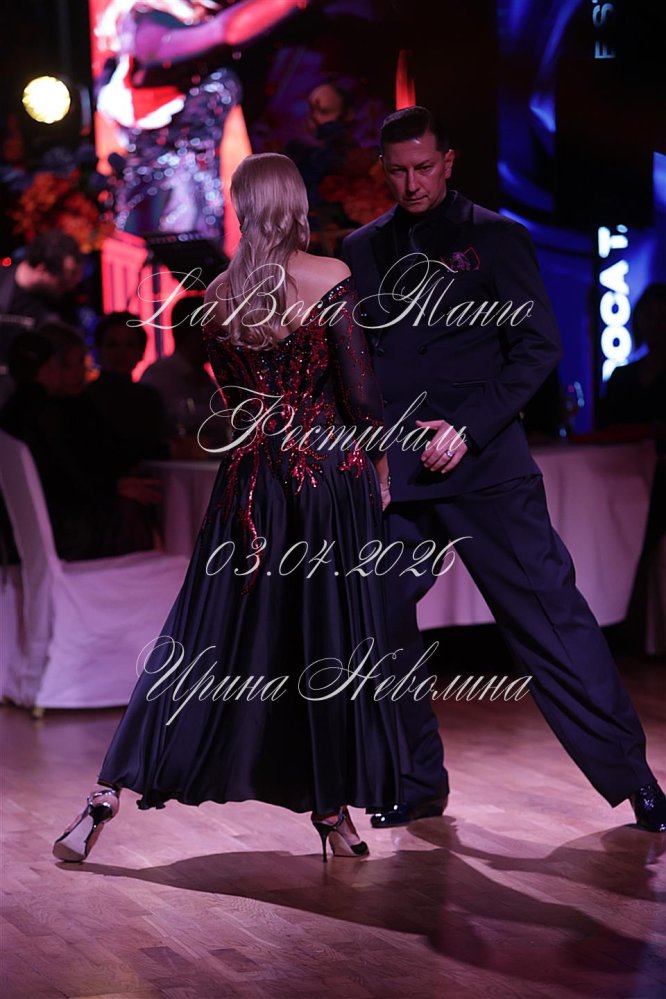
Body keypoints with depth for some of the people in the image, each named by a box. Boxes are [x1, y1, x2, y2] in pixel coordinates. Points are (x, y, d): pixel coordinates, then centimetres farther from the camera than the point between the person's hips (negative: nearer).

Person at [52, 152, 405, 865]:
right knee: (328, 643, 4)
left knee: (208, 641, 7)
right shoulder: (328, 277, -7)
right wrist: (380, 468, 4)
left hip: (249, 478, 4)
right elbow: (359, 388, -7)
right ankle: (332, 812, 9)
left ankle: (108, 796, 4)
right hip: (328, 473, -4)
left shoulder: (219, 294, 6)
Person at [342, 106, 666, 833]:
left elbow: (539, 347, -3)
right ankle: (418, 783, 19)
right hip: (391, 472, 4)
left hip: (483, 463, -4)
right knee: (378, 623, 4)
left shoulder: (494, 239, 2)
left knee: (548, 616, -6)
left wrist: (470, 427, -13)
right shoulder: (363, 250, 13)